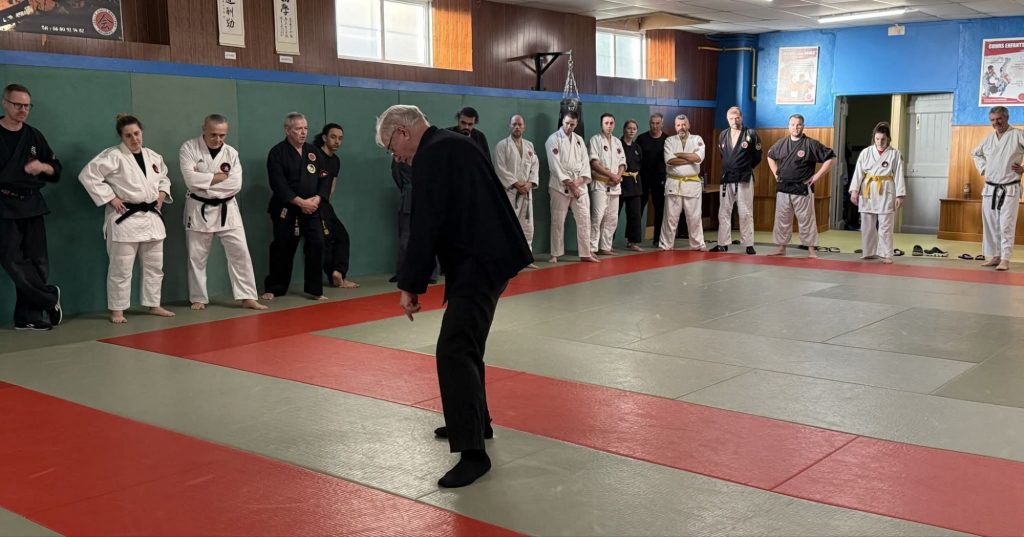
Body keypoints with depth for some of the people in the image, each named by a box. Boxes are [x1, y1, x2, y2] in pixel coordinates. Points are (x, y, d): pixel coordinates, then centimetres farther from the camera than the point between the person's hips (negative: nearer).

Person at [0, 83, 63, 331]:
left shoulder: (34, 136, 10)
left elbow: (56, 171, 14)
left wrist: (43, 167, -7)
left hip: (32, 206, 4)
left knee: (37, 262, 4)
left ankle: (28, 317, 12)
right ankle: (50, 298, 4)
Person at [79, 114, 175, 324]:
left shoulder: (153, 156, 9)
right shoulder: (113, 156, -12)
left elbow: (164, 178, 27)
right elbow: (88, 175, -17)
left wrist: (162, 193, 7)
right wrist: (110, 198, -17)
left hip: (151, 217, 7)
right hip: (125, 218, -6)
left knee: (154, 265, 14)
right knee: (121, 268, -1)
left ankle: (154, 305, 27)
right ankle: (117, 310, 10)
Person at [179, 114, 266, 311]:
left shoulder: (231, 153, 0)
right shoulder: (189, 148, -6)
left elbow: (235, 185, -11)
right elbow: (191, 179, -19)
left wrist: (205, 183, -16)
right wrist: (219, 177, -15)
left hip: (226, 209, 2)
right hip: (199, 209, -2)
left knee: (240, 252, -2)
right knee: (197, 257, 7)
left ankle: (247, 297, 4)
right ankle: (199, 299, 21)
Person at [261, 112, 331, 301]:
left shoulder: (313, 151, 10)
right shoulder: (277, 153, -6)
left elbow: (324, 178, 8)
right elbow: (278, 184, -13)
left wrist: (317, 199, -9)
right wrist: (300, 202, -18)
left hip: (311, 208, 4)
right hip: (285, 210, -4)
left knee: (316, 245, -5)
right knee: (282, 249, 2)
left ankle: (315, 290, 5)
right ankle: (273, 288, 19)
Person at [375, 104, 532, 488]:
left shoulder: (431, 157, -13)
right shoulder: (452, 146, 18)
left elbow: (425, 227, -18)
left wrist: (410, 285, -12)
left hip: (478, 264, -11)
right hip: (490, 256, 11)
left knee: (455, 350, -14)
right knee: (465, 343, 22)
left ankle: (473, 452, -15)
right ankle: (474, 422, 36)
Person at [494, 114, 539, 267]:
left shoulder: (529, 145, 14)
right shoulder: (502, 145, -3)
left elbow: (535, 166, 9)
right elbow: (500, 169, -11)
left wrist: (529, 183, -8)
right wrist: (516, 184, -15)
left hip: (526, 191, 6)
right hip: (509, 191, -6)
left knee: (527, 225, 9)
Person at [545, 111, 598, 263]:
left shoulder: (579, 140, 13)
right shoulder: (554, 139, -4)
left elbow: (585, 161, 8)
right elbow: (555, 165, -11)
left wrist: (580, 180, -9)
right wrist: (568, 183, -14)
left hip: (579, 185, 5)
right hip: (560, 186, -5)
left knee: (584, 219, 3)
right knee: (558, 221, 0)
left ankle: (585, 253, 9)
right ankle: (555, 254, 11)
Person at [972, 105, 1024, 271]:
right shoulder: (989, 138, 9)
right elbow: (976, 153, 27)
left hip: (1010, 189, -5)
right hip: (990, 189, 5)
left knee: (1006, 225, -10)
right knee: (990, 224, 8)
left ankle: (1005, 259, -6)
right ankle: (994, 256, 19)